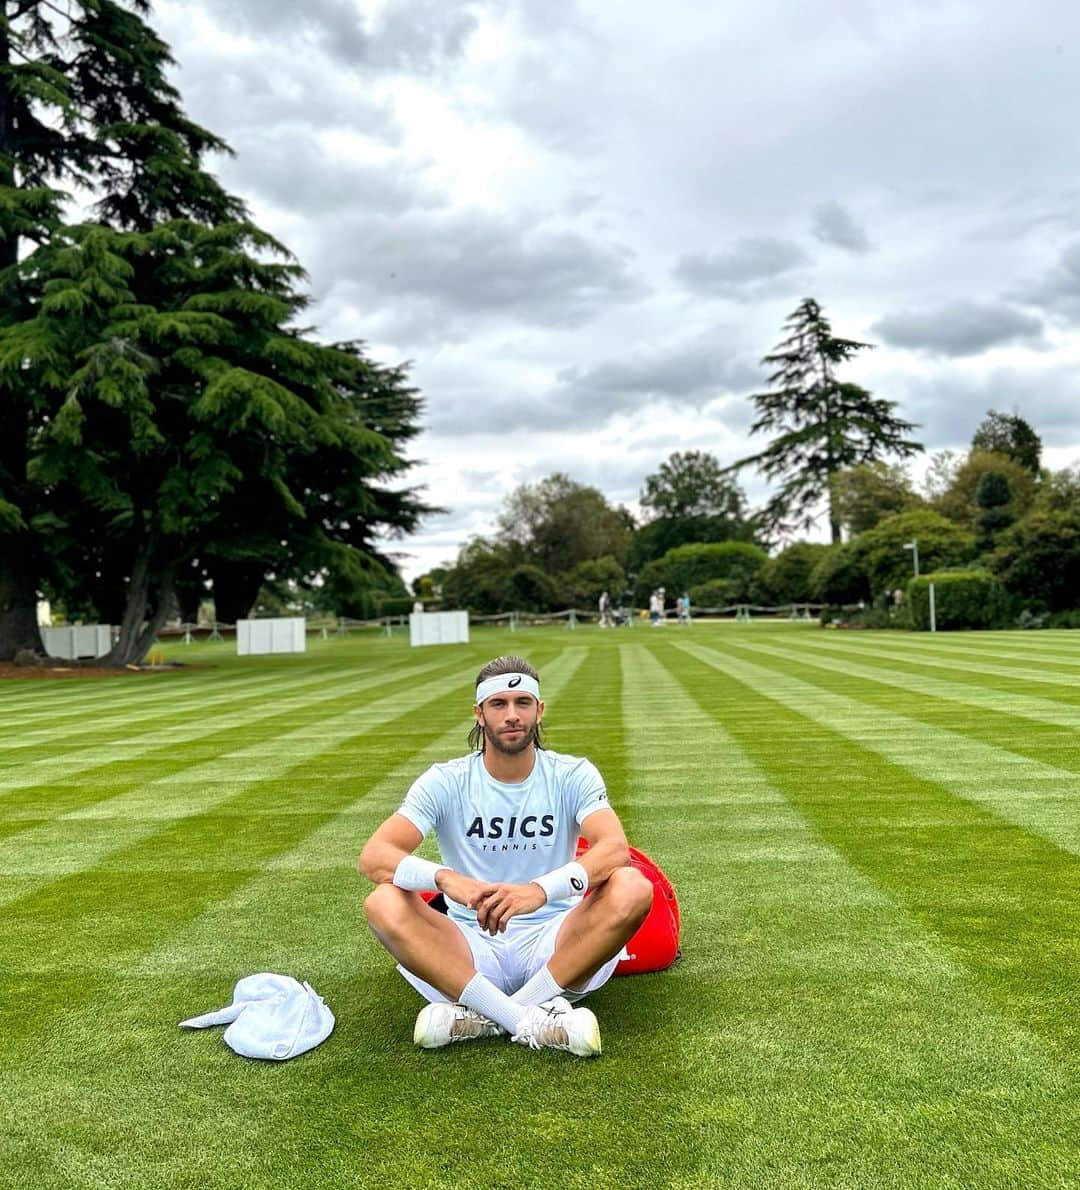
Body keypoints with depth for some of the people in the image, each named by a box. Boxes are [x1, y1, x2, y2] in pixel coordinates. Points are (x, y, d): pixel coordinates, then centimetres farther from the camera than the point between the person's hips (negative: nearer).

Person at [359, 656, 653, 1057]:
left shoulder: (572, 776, -2)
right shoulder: (445, 782, -3)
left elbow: (615, 847, -21)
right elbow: (373, 856, -15)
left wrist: (541, 889, -40)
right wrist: (446, 879, -37)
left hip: (554, 949, 0)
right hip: (470, 950, 0)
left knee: (633, 887, -27)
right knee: (383, 903, -26)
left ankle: (480, 1016, -25)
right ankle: (534, 1017, -31)